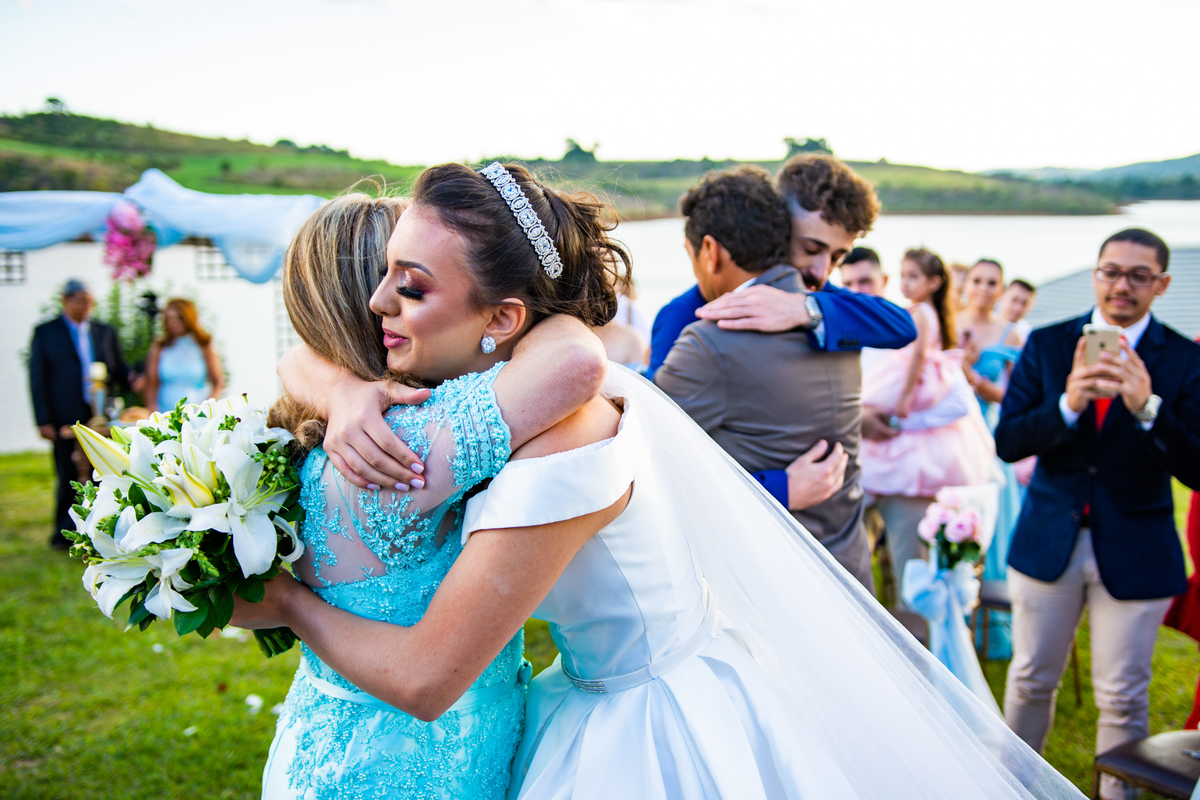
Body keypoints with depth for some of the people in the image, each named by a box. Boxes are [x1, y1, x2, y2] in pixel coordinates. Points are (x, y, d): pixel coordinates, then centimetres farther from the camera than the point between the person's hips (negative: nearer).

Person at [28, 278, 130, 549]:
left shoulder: (105, 332, 15)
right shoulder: (45, 333, 6)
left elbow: (119, 370, 15)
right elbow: (37, 380, 2)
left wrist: (131, 377, -10)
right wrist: (43, 421, -5)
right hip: (67, 422, -3)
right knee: (70, 481, 0)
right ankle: (65, 535, 14)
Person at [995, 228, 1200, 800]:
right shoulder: (1047, 345, -1)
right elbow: (1006, 442, -8)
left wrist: (1147, 408, -28)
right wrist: (1068, 404, -25)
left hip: (1133, 552, -1)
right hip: (1048, 541, 2)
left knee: (1123, 697, 10)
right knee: (1031, 679, 15)